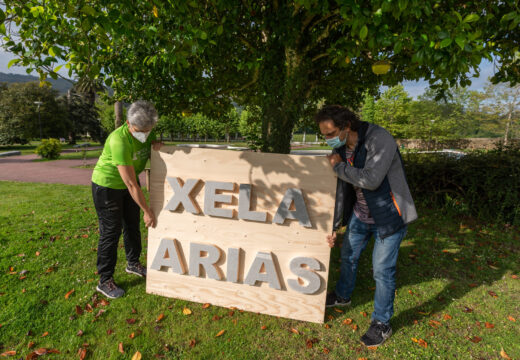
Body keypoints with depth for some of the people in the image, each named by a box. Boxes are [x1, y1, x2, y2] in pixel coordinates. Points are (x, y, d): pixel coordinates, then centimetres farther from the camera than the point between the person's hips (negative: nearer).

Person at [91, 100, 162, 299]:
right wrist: (147, 211, -25)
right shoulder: (120, 141, -35)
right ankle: (105, 281, 13)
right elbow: (131, 184, -32)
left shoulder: (147, 132, -12)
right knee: (111, 232, -2)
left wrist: (158, 145, -16)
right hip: (107, 185, -7)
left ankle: (133, 263, 38)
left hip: (128, 184, 8)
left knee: (133, 225, 17)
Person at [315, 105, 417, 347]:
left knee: (382, 270, 0)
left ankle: (381, 324, 22)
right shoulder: (340, 149, -4)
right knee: (348, 255, 20)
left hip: (388, 215, -7)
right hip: (360, 214, 7)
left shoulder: (379, 139, -26)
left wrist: (339, 167, -24)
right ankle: (342, 296, 46)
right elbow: (340, 189, 3)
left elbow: (371, 179, -38)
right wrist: (332, 226, 3)